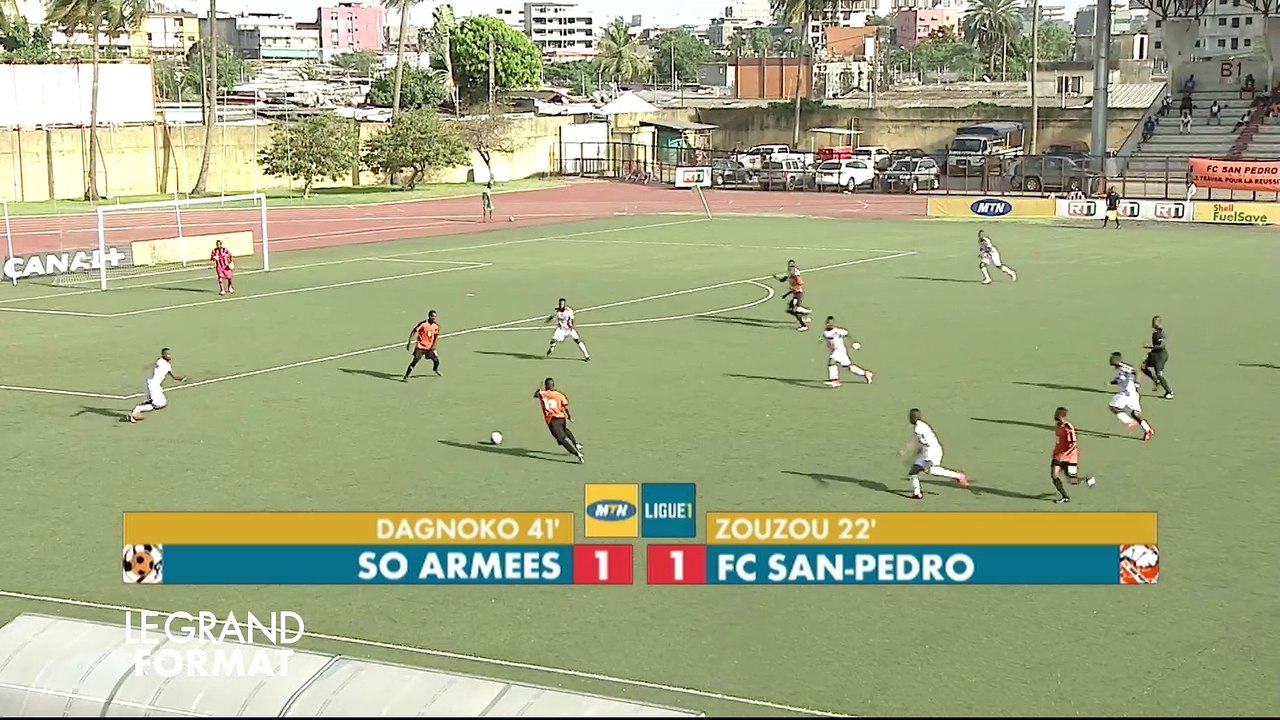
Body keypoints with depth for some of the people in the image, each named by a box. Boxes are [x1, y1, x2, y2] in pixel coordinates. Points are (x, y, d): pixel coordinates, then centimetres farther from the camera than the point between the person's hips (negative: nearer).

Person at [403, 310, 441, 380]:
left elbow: (436, 336, 9)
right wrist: (409, 342, -15)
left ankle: (435, 370, 44)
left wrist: (433, 346, -4)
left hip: (430, 347, 5)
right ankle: (406, 376, -12)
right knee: (415, 360, -16)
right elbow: (414, 332, -12)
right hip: (420, 346, -5)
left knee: (436, 360, 8)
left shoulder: (436, 326, -1)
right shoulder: (423, 324, -16)